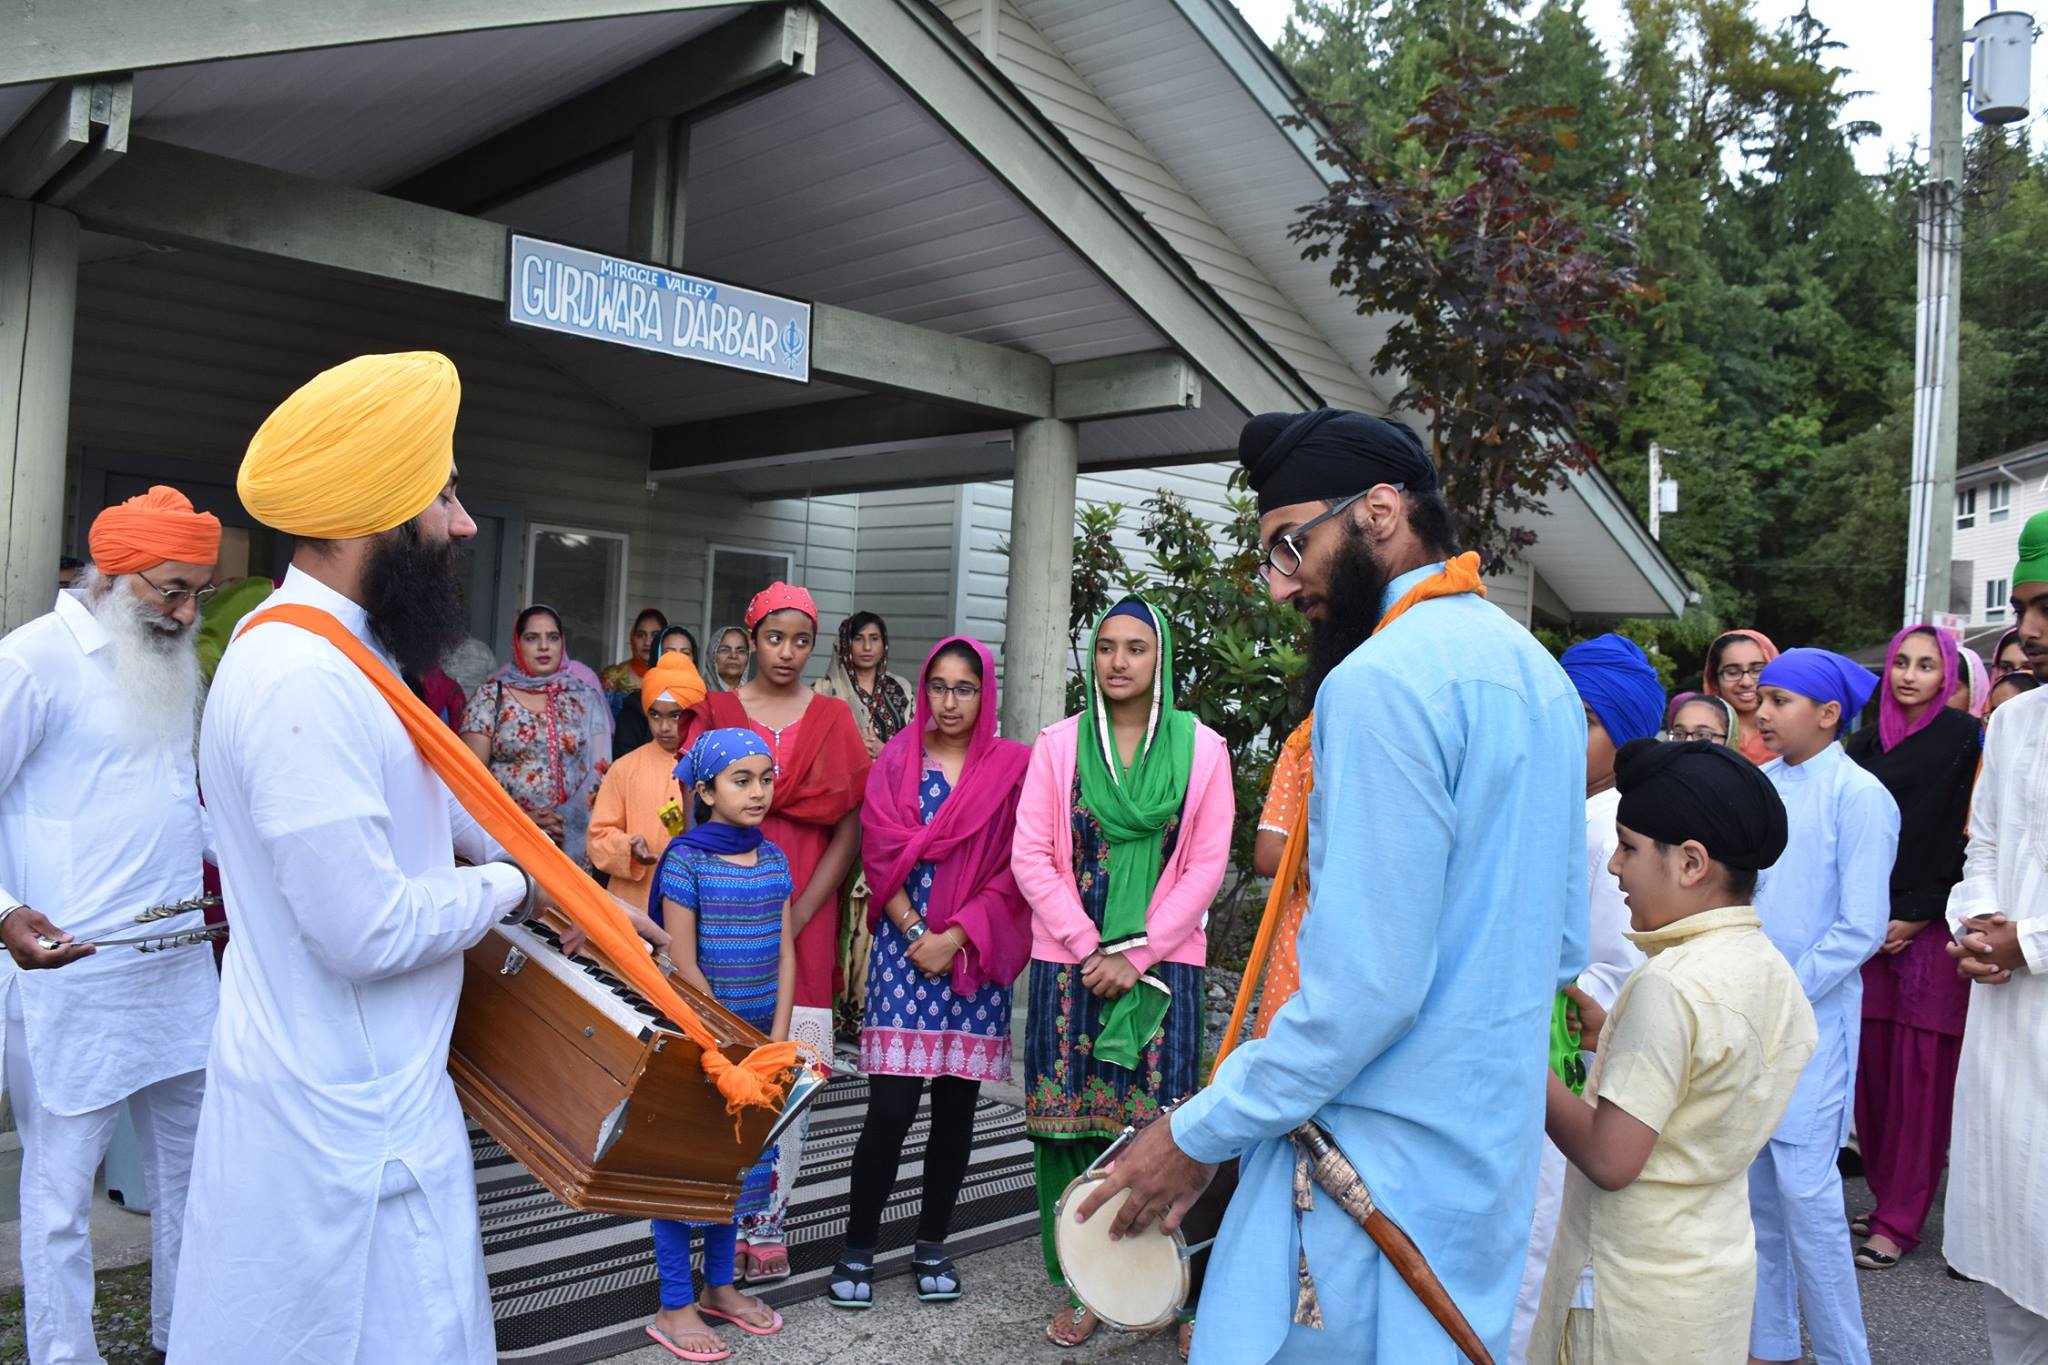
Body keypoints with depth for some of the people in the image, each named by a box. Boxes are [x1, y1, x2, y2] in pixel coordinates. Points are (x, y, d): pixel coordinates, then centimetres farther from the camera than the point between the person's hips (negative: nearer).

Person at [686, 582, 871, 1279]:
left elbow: (848, 829, 2)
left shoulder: (834, 719, 7)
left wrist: (798, 915, -8)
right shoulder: (716, 712, 7)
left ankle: (767, 1220, 11)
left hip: (804, 915, 0)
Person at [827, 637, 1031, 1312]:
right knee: (890, 1106, -5)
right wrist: (917, 935, -9)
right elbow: (881, 856, 1)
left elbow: (1014, 870, -3)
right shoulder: (896, 760, 5)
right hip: (905, 946, 0)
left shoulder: (1013, 766, 2)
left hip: (977, 955, 1)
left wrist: (956, 938, -10)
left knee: (957, 1103, 8)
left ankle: (933, 1245, 23)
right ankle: (857, 1249, 10)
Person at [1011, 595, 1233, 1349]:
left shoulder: (1200, 748, 2)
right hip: (1070, 960, 1)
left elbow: (1206, 866, -1)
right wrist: (1091, 948, -8)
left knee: (1156, 1125, -1)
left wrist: (1135, 955, -8)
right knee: (1069, 1122, 3)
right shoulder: (1059, 743, 4)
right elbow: (1030, 855, 0)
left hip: (1162, 965, -1)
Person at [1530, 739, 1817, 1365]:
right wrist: (1611, 1035, 6)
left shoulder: (1670, 987, -25)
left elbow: (1608, 1159, -24)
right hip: (1721, 1262, 8)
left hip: (1643, 1298, -8)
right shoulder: (1771, 969, 2)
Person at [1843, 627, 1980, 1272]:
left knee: (1919, 1077, -1)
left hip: (1931, 931, -4)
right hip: (1870, 929, 4)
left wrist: (1918, 917, -9)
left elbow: (1969, 840, -6)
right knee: (1871, 1070, 6)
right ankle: (1886, 1198, 20)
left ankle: (1900, 1222, 7)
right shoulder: (1867, 741, 12)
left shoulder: (1966, 738, -1)